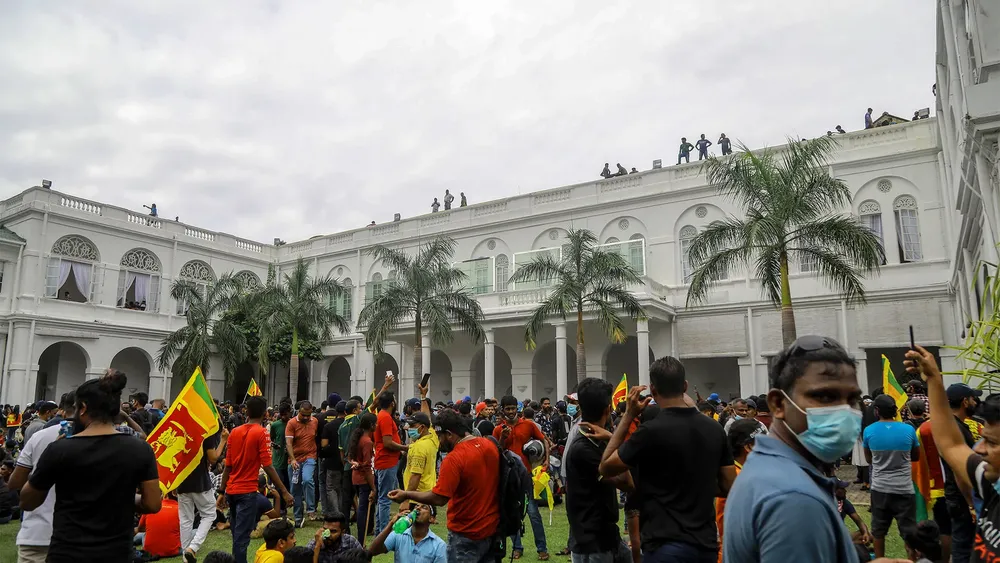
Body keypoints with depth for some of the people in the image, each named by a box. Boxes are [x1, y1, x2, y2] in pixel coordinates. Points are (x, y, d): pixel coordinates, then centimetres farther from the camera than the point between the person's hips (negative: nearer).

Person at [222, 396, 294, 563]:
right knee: (242, 536, -4)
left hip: (231, 490, 6)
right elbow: (267, 467, -16)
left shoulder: (234, 432, 5)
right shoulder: (261, 433, -12)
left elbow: (227, 466, 7)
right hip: (247, 491, -6)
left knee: (237, 533, 18)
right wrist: (284, 491, -12)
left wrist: (222, 491, 15)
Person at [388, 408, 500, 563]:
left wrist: (406, 495, -11)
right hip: (492, 527, 7)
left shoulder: (454, 458, -23)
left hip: (468, 534, -7)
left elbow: (438, 499, -22)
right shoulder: (491, 445, -1)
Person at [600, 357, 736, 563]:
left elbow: (606, 468, -5)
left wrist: (628, 415, -3)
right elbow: (729, 487, 7)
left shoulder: (651, 431, -18)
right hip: (706, 543, 6)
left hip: (667, 546, -6)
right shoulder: (715, 429, -1)